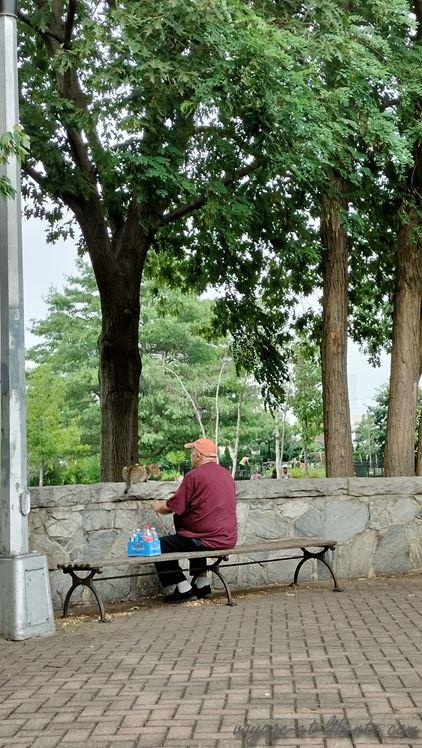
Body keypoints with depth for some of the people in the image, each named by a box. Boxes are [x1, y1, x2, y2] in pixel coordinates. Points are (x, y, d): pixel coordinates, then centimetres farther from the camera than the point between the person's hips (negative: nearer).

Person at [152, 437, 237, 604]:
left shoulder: (194, 476, -13)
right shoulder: (227, 474, 11)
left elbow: (171, 507, -11)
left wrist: (158, 507, 11)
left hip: (208, 541, -8)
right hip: (229, 539, 8)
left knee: (159, 546, 5)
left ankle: (182, 588, 3)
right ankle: (202, 584, 31)